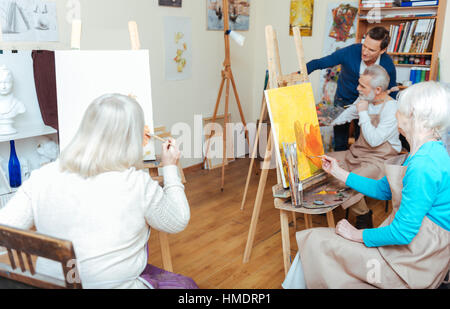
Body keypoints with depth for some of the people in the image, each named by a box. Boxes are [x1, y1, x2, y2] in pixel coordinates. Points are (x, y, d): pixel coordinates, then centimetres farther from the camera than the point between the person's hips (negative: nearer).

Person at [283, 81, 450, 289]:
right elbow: (384, 190, 15)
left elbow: (403, 232, -27)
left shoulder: (423, 166, -27)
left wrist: (357, 234, -13)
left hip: (415, 260, -9)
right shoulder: (430, 152, 6)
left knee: (317, 243, -4)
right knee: (315, 240, 8)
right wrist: (338, 173, 16)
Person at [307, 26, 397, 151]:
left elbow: (392, 94, -3)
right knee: (340, 147, 6)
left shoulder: (388, 65, -18)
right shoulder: (349, 52, -25)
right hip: (343, 101, 0)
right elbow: (318, 63, -22)